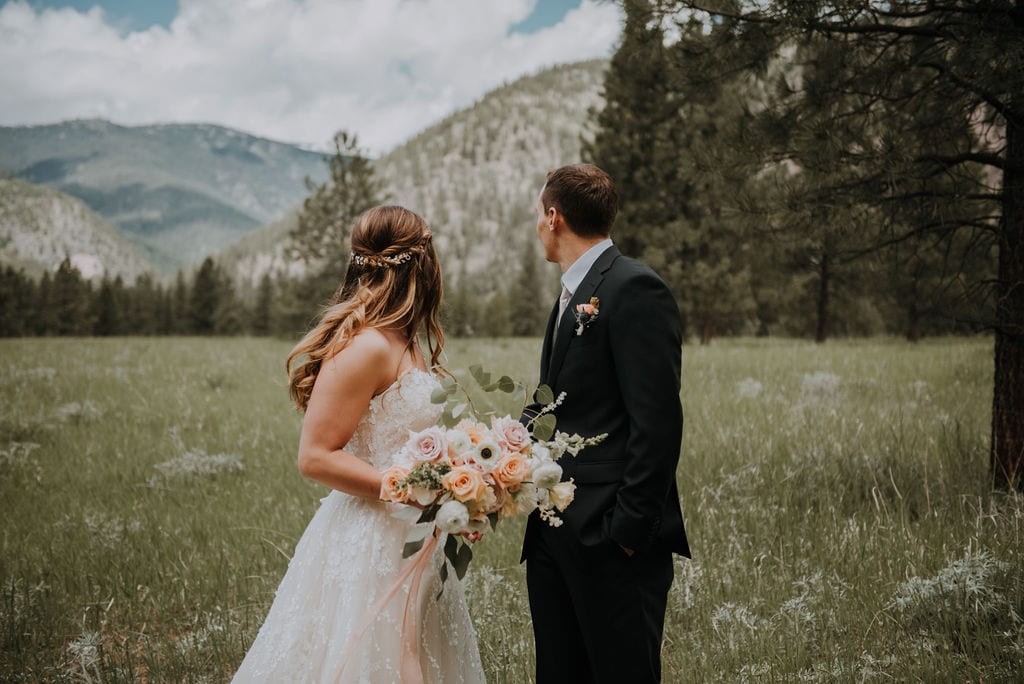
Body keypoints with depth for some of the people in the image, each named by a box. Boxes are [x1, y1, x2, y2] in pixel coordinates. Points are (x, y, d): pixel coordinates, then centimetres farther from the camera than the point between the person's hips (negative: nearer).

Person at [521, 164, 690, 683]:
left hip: (612, 541, -9)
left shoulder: (634, 289, -13)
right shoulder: (573, 294, 17)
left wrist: (630, 529, -19)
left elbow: (657, 422, -19)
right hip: (555, 535, 9)